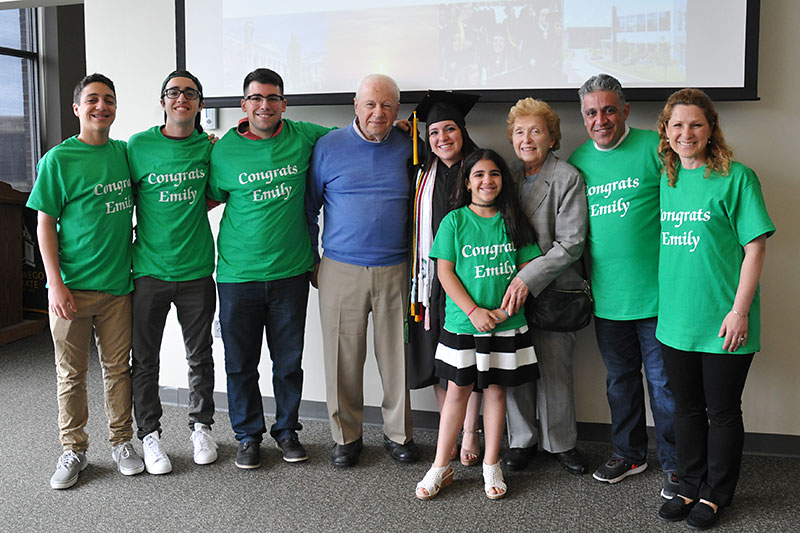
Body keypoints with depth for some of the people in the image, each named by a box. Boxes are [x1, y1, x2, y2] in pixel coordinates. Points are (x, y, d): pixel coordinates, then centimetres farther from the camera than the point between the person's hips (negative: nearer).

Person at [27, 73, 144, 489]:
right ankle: (73, 450, 21)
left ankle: (121, 442, 26)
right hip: (72, 286, -3)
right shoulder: (58, 159, -5)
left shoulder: (123, 152, 7)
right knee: (71, 373, 7)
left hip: (118, 283, 3)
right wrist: (55, 283, -11)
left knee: (118, 367, 11)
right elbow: (46, 224, -5)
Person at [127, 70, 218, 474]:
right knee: (145, 361, 7)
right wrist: (128, 242, -1)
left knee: (200, 357, 12)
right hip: (149, 271, -1)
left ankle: (201, 427, 29)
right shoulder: (139, 145, -1)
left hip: (196, 270, 1)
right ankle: (149, 434, 22)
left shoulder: (209, 147, 2)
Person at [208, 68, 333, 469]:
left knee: (289, 361, 11)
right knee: (241, 363, 8)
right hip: (238, 274, -1)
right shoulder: (224, 150, -1)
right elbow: (211, 197, 12)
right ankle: (248, 435, 26)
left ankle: (286, 429, 30)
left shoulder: (302, 137, 2)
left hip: (291, 272, 1)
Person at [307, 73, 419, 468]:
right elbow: (309, 207, 9)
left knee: (398, 356, 6)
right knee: (343, 358, 4)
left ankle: (398, 433, 22)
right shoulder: (329, 146, 3)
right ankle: (346, 436, 20)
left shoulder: (408, 148, 6)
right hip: (341, 272, -1)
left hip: (395, 272, 1)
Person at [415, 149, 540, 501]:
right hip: (463, 324, -1)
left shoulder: (513, 221, 4)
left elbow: (526, 269, 3)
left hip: (506, 326, 2)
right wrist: (474, 311, -14)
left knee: (496, 390, 9)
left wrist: (506, 309, -10)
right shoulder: (454, 221, -2)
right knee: (457, 391, 5)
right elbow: (445, 272, -5)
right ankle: (441, 467, 16)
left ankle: (491, 465, 23)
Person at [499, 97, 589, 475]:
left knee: (555, 370, 5)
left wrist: (529, 278, -19)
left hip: (553, 291, -3)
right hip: (511, 290, 4)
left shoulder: (567, 178, -7)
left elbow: (571, 243, -13)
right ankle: (523, 439, 25)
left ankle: (560, 442, 23)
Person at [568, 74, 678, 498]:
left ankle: (674, 463, 21)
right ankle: (629, 454, 34)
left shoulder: (654, 147, -6)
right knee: (620, 379, 17)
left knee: (662, 380, 4)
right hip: (607, 295, 4)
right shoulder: (579, 159, 7)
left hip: (655, 292, -4)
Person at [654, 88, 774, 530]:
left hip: (722, 323, -5)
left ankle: (715, 495, 24)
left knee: (722, 411, 8)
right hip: (675, 319, 5)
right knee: (687, 407, 16)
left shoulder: (736, 178, -8)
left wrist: (739, 310, -14)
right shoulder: (665, 179, 8)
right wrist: (663, 302, 11)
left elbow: (755, 246, -10)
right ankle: (691, 488, 31)